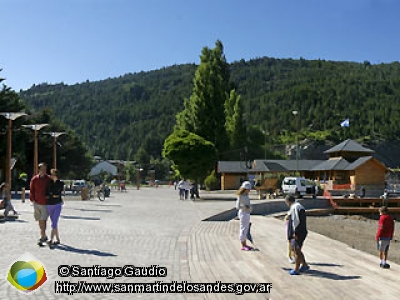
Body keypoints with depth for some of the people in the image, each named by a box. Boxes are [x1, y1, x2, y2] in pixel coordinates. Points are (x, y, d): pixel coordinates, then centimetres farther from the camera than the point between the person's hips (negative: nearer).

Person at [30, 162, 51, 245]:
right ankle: (44, 236, 27)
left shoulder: (49, 179, -2)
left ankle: (42, 238, -8)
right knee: (40, 221, 12)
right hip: (37, 203, 3)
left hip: (46, 204, -3)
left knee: (43, 221, -11)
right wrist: (33, 201, -5)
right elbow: (31, 191, 3)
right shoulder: (34, 179, 1)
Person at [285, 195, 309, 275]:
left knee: (297, 251, -2)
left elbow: (296, 221, -22)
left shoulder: (294, 208, -15)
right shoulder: (300, 206, 15)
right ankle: (304, 265, 29)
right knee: (297, 250, 20)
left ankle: (296, 270, 5)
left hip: (297, 233, -10)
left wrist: (295, 233, -18)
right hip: (302, 232, 10)